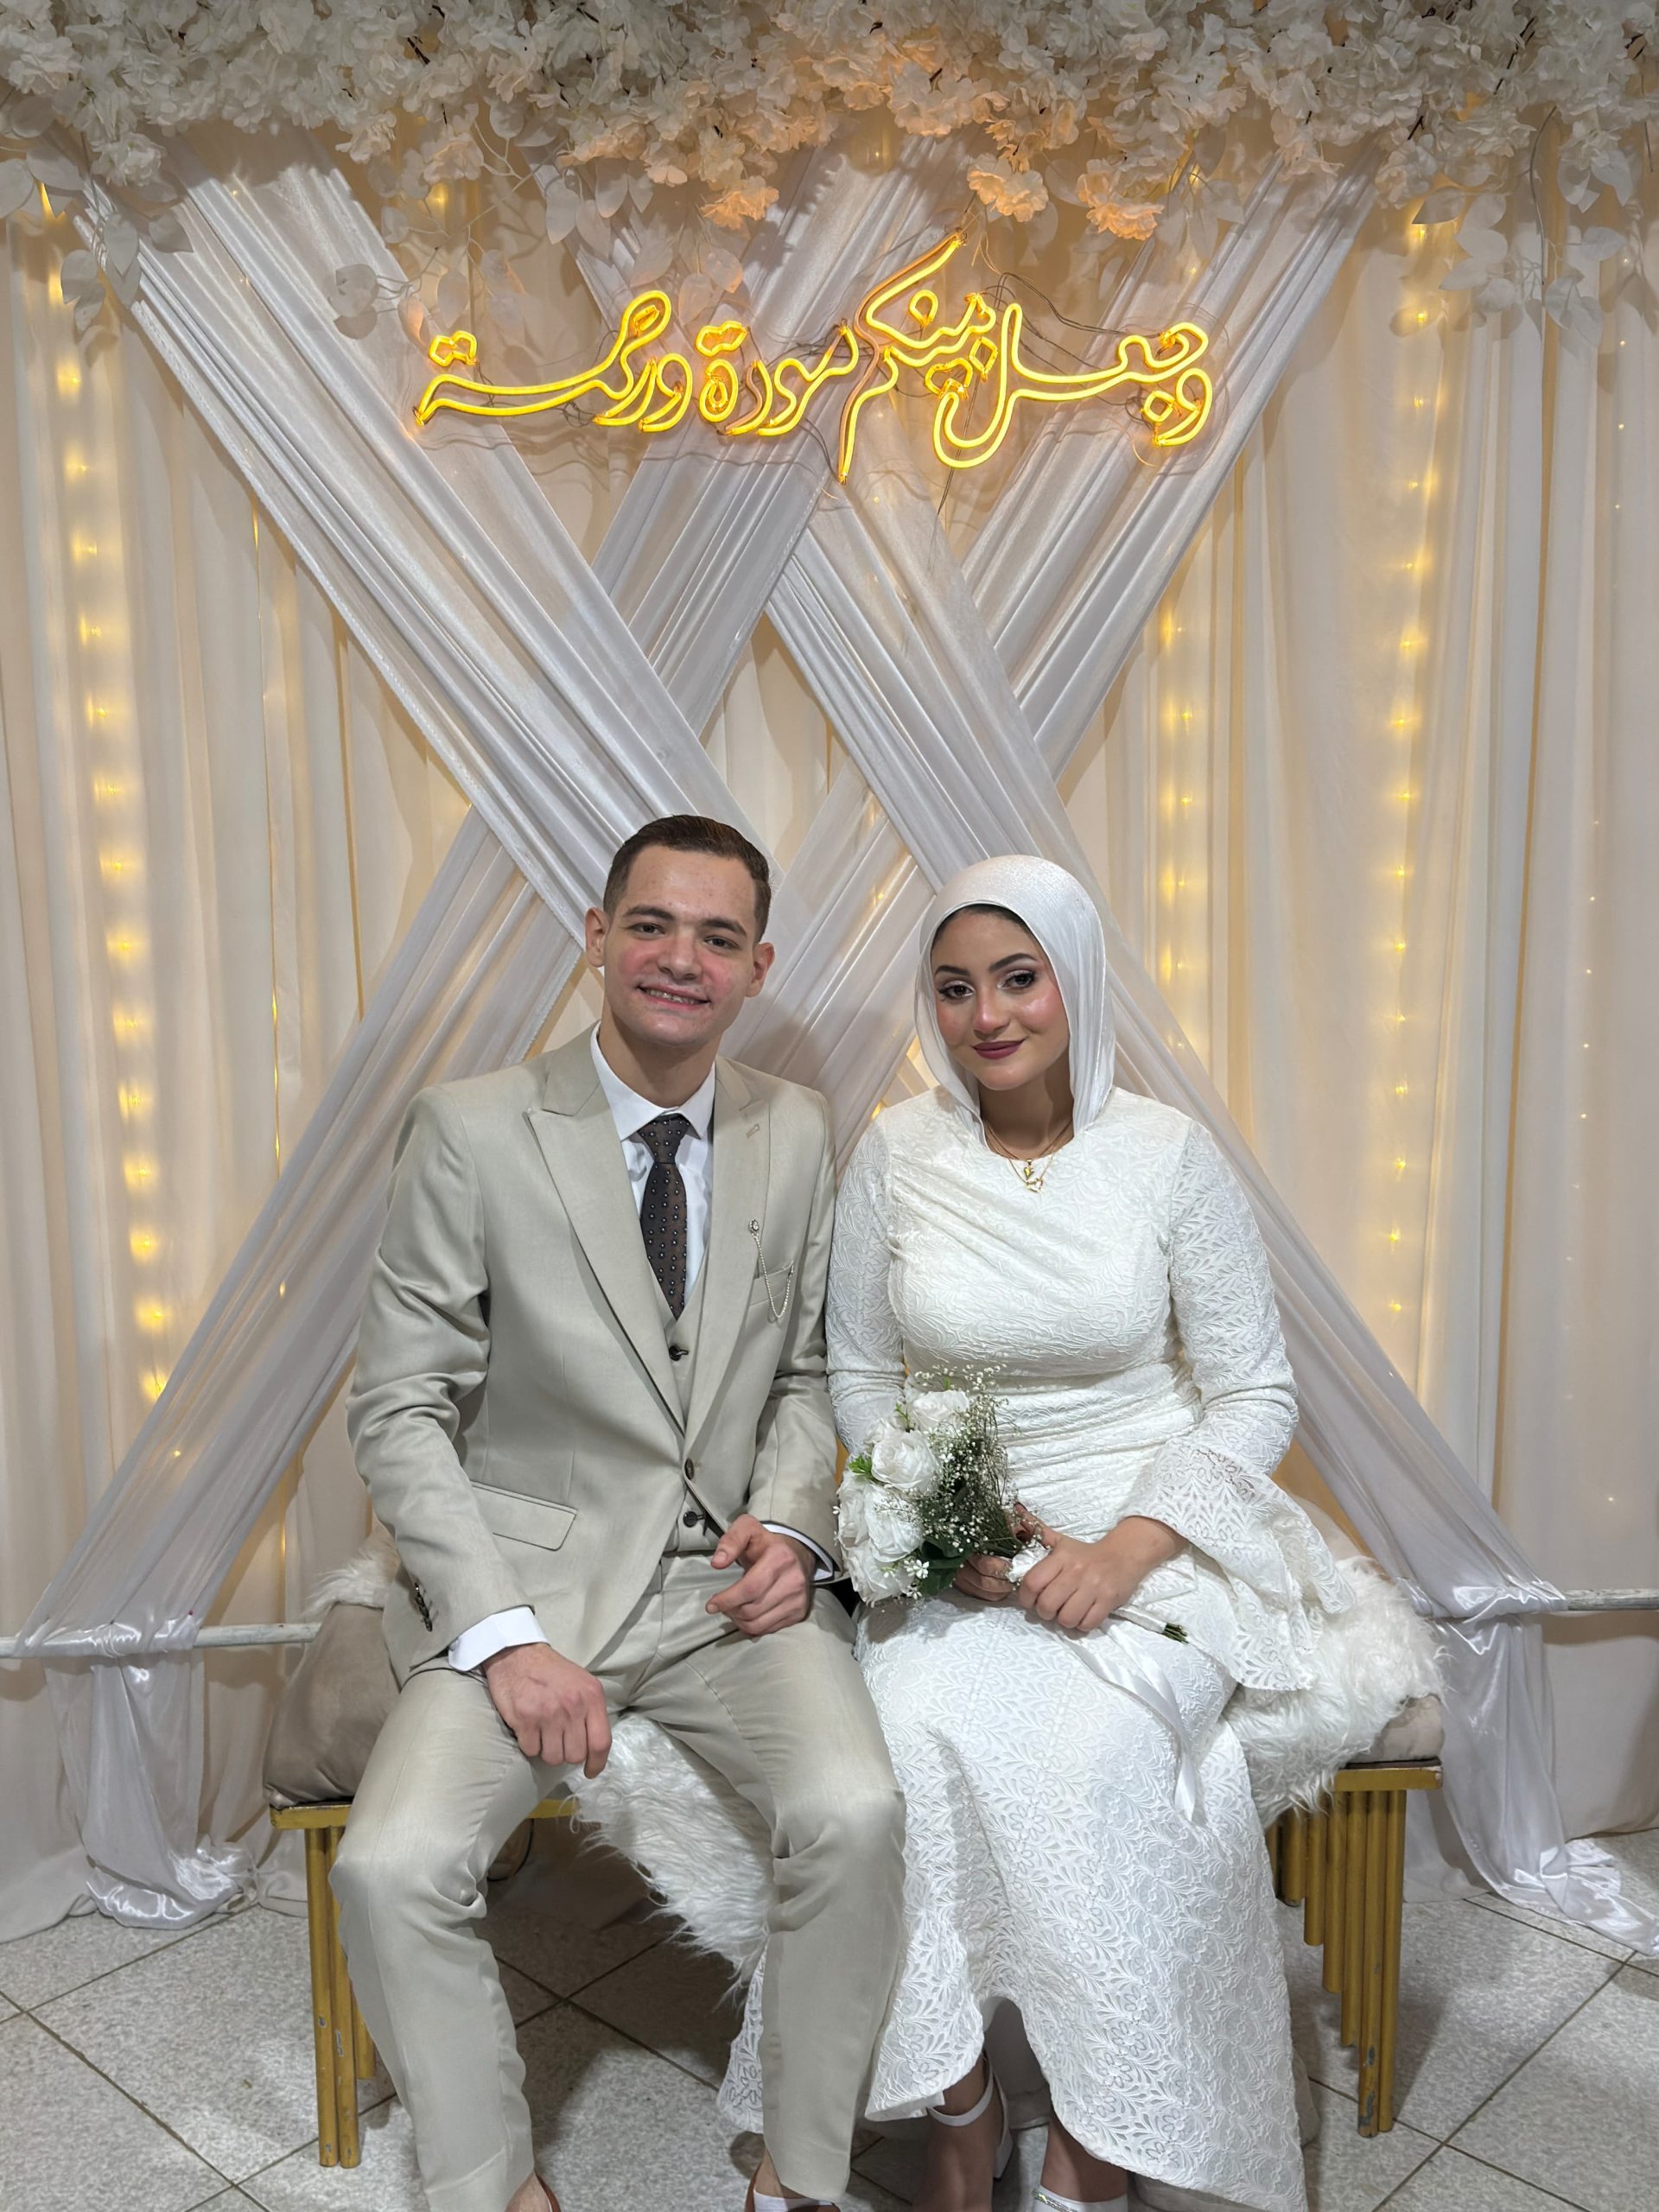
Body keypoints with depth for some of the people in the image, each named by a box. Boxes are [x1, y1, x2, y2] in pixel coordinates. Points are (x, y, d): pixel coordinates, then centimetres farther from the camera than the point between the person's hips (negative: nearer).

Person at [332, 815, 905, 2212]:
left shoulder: (797, 1137, 4)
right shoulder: (473, 1131, -7)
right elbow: (400, 1410, -6)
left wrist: (790, 1523, -7)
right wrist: (504, 1632, -16)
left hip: (732, 1579, 2)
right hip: (528, 1574, -1)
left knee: (856, 1814, -23)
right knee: (394, 1866, -22)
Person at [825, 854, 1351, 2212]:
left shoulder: (1169, 1154, -4)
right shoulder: (897, 1155, 0)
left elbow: (1256, 1394, -1)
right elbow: (859, 1376, 8)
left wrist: (1128, 1549, -15)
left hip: (1147, 1529, -1)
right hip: (952, 1538, 2)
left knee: (1095, 1745, -28)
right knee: (920, 1727, -27)